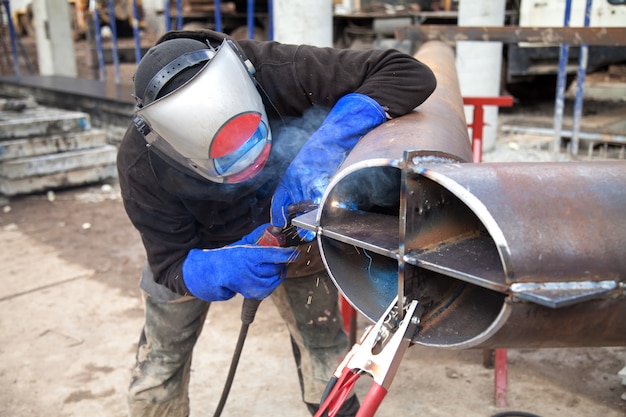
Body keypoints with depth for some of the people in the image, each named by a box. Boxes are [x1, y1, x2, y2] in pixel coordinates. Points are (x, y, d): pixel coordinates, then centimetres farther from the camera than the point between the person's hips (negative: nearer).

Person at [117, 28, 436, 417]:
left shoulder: (275, 71, -39)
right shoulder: (141, 163, -34)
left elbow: (410, 74, -40)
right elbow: (171, 266, -25)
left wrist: (322, 150, -51)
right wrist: (229, 269, -47)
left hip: (291, 222, 0)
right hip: (196, 247, 1)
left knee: (323, 349, 1)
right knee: (157, 375, 9)